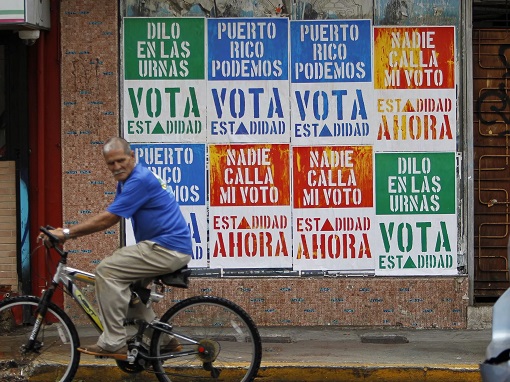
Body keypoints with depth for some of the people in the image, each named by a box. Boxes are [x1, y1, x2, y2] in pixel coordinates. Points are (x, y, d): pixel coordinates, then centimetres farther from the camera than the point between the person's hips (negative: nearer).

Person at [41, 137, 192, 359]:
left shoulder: (140, 180, -17)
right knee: (125, 282, 20)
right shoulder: (127, 181, 15)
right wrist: (69, 233, 4)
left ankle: (113, 343, -12)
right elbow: (107, 218, 16)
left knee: (107, 271, -14)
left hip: (168, 249, -11)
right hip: (169, 248, 11)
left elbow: (107, 219, -19)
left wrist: (67, 233, -14)